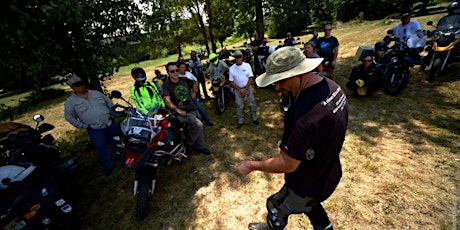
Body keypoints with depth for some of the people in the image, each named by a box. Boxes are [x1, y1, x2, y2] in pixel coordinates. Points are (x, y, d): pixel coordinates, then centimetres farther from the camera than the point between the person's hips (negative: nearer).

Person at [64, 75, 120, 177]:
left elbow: (109, 102, 13)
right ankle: (109, 166, 24)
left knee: (117, 142, 16)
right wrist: (83, 126, -8)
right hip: (95, 130, -3)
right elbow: (69, 116, -2)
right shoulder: (70, 101, -3)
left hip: (110, 124, 3)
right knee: (102, 149, 2)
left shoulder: (96, 93, 5)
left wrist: (112, 114, 4)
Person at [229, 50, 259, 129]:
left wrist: (245, 89, -17)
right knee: (239, 106, 8)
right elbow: (231, 82, -5)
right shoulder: (232, 68, -4)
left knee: (252, 104, 7)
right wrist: (240, 89, -13)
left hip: (248, 88, 0)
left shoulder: (247, 65, -4)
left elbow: (251, 78, -7)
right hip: (237, 89, 0)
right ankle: (240, 121, 23)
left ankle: (254, 118, 27)